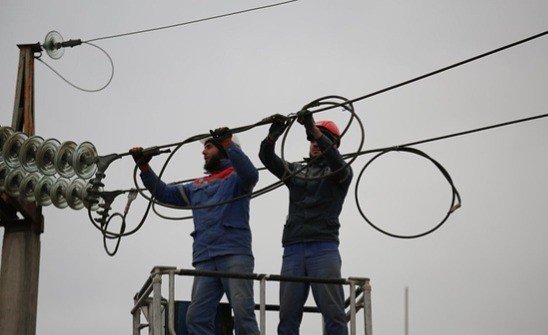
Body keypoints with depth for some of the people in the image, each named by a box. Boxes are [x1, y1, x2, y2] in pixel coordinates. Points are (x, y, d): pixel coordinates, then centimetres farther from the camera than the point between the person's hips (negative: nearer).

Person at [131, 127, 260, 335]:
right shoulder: (197, 187, 29)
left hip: (234, 254, -6)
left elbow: (250, 174, -12)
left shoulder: (235, 177, 10)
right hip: (204, 259, 6)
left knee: (243, 312, -17)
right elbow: (165, 194, 29)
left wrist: (229, 144, -18)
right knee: (196, 318, -6)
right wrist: (144, 167, 19)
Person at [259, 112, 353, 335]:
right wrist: (273, 136, -14)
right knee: (287, 316, 0)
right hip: (292, 249, 4)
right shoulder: (295, 171, 22)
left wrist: (314, 129, -26)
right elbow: (267, 158, 7)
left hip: (323, 248, -4)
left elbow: (335, 159, -14)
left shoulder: (339, 173, 10)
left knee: (333, 313, -10)